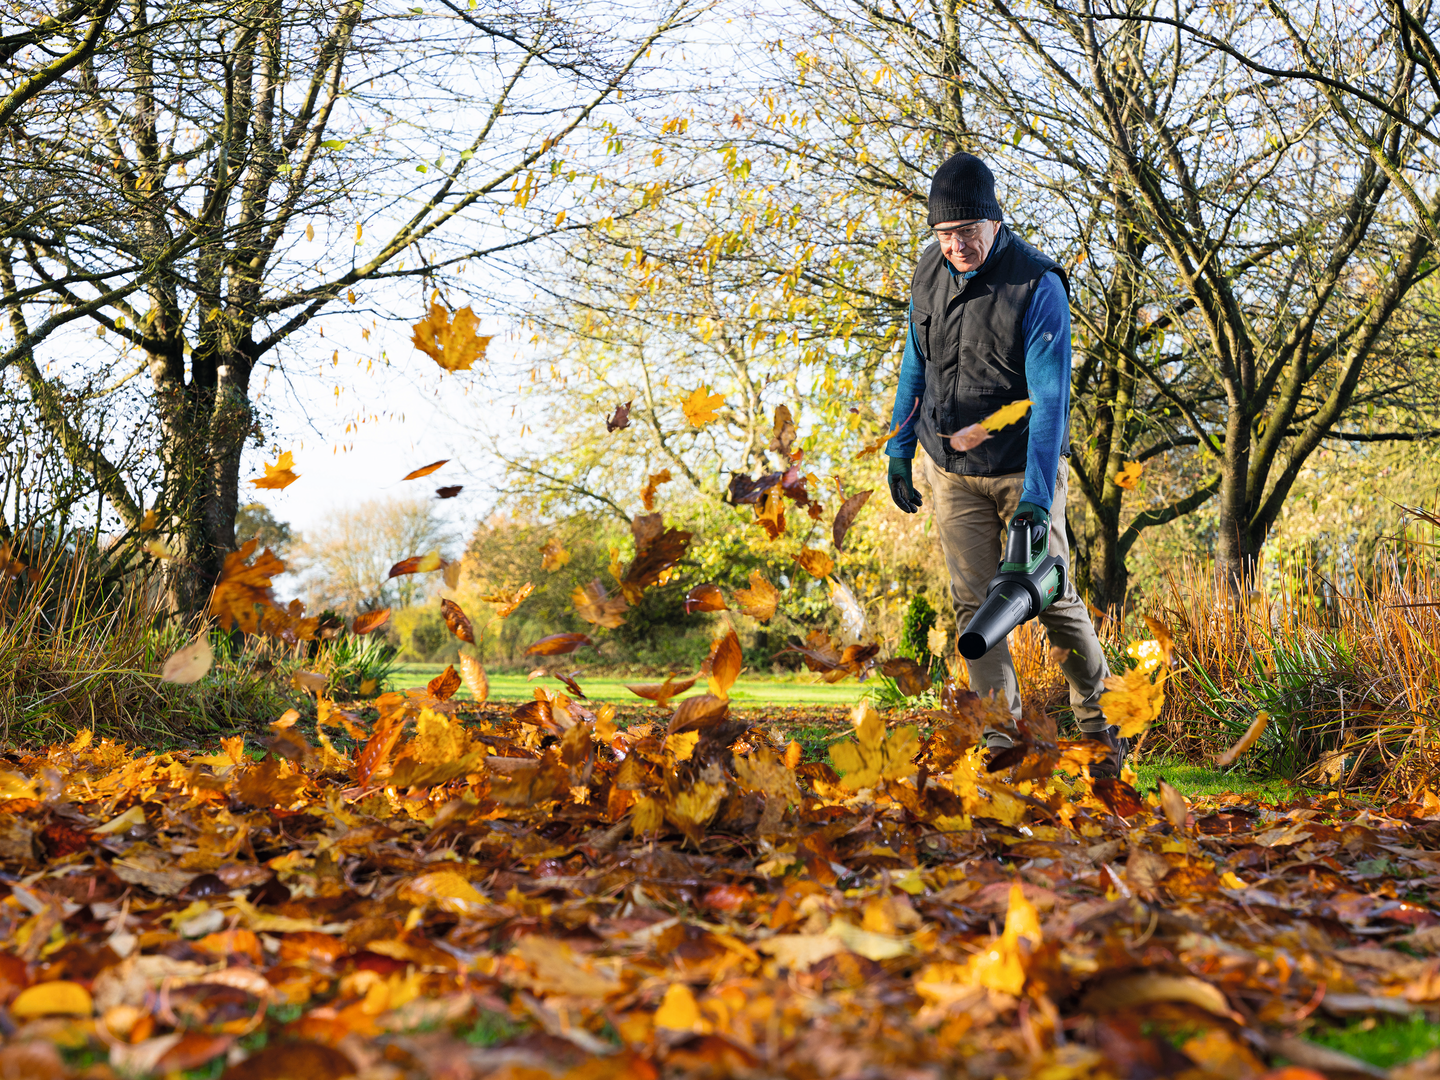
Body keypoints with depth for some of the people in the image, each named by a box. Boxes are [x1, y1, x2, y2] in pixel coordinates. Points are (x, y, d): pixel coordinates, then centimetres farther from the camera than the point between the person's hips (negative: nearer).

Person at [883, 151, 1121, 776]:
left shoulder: (1039, 286, -18)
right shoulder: (929, 274, 0)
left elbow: (1050, 399, -22)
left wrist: (1036, 498, -29)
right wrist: (899, 450, 12)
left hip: (1024, 467, -4)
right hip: (952, 470, 4)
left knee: (1052, 597, -3)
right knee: (974, 606, 0)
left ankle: (1098, 725, 19)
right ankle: (1003, 740, 6)